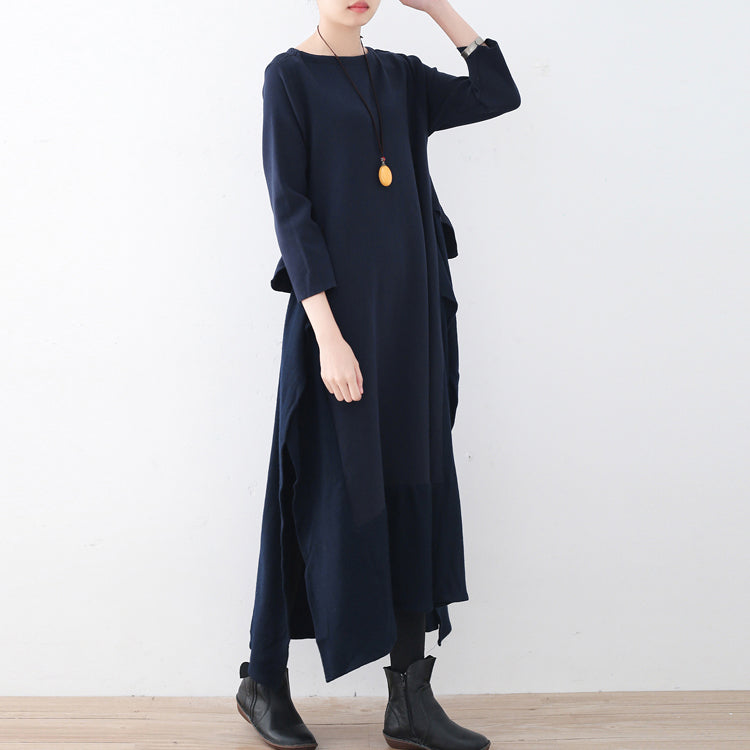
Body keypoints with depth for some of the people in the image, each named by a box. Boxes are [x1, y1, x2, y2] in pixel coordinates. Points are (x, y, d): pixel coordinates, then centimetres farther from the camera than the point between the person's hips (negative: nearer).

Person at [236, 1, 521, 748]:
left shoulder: (399, 75, 14)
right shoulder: (290, 74, -4)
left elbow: (499, 94, 12)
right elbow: (288, 207, -11)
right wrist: (328, 333, -19)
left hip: (411, 308, 6)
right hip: (339, 310, -6)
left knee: (414, 492, 4)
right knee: (329, 493, 0)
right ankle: (264, 680, 19)